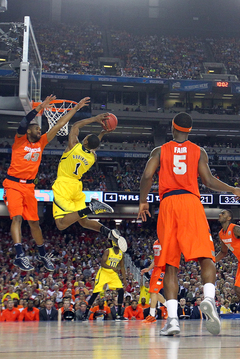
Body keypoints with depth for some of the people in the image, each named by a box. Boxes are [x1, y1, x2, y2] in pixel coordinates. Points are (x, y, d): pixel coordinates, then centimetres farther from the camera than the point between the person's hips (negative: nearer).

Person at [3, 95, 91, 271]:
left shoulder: (41, 142, 10)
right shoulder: (20, 140, -4)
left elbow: (59, 124, 9)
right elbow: (23, 124, -24)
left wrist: (76, 108, 10)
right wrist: (40, 108, -33)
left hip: (29, 186, 5)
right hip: (13, 184, -5)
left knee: (34, 221, 12)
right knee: (17, 217, -21)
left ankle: (43, 255, 24)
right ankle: (20, 255, -29)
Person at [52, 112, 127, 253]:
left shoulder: (74, 146, -9)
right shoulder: (93, 157, 3)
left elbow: (76, 126, 6)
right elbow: (93, 147, 29)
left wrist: (95, 119, 9)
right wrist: (102, 134, 31)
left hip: (63, 186, -6)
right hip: (77, 187, 6)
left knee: (61, 224, -15)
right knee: (84, 221, 17)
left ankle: (90, 208, -31)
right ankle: (109, 232, -8)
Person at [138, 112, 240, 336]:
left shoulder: (160, 151, 14)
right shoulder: (199, 152, 13)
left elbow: (147, 176, 1)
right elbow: (209, 181, 5)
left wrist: (143, 202, 14)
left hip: (167, 204, 1)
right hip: (191, 202, -1)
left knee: (170, 265, 1)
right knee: (205, 256, -7)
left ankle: (172, 318, -10)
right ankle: (209, 297, -36)